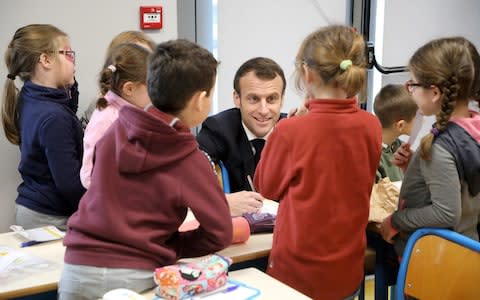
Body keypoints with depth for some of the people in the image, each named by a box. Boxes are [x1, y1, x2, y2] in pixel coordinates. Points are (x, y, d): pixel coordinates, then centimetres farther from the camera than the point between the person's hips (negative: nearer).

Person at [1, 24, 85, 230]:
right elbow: (71, 184, -24)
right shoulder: (53, 118, -24)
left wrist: (68, 84, 8)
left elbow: (67, 111, 25)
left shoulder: (28, 100, 3)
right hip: (49, 219, -9)